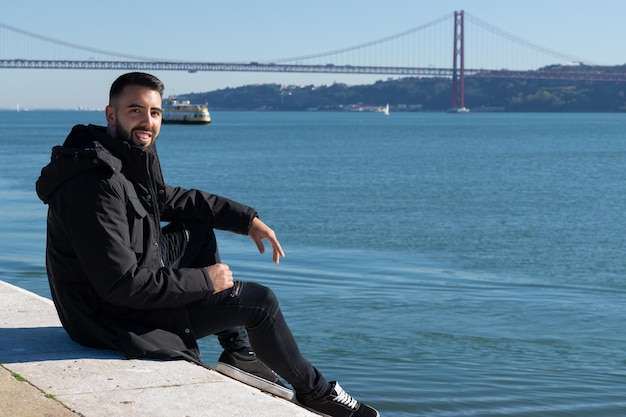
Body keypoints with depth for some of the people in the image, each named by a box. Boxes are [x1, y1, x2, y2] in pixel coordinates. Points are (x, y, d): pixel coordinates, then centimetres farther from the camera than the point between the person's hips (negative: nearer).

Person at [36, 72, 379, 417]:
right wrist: (203, 281, -21)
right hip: (116, 317, -10)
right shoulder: (96, 185, -30)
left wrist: (247, 219, 10)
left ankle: (238, 350, 23)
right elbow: (122, 284, -31)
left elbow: (167, 198, 18)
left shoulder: (132, 157, 0)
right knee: (259, 300, -7)